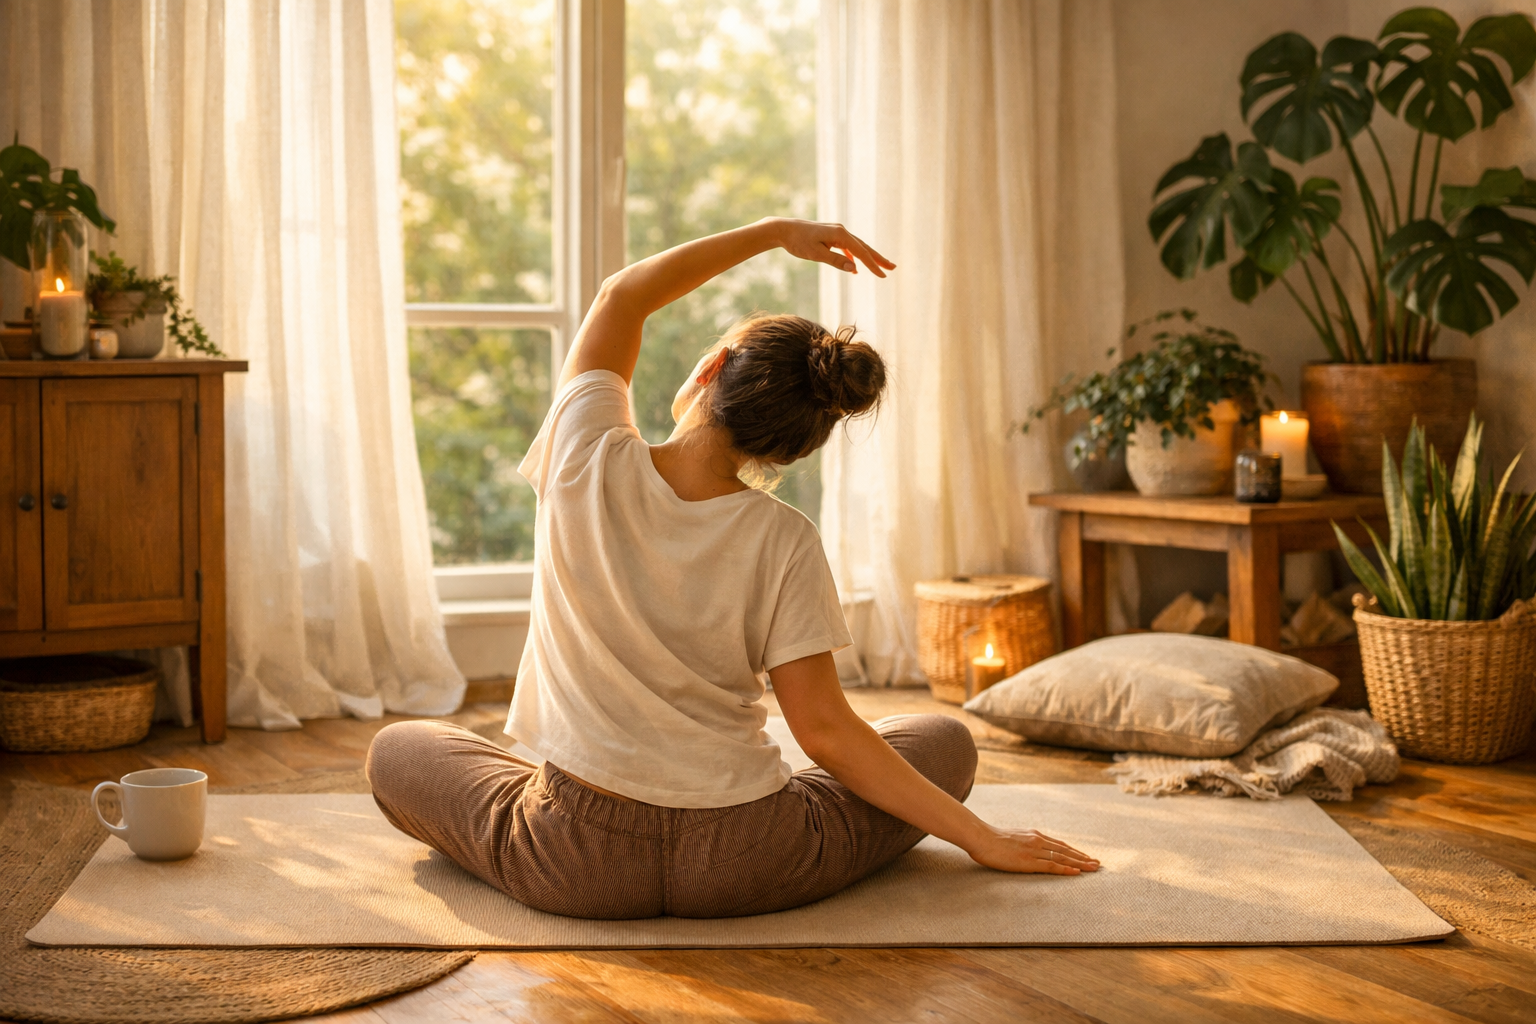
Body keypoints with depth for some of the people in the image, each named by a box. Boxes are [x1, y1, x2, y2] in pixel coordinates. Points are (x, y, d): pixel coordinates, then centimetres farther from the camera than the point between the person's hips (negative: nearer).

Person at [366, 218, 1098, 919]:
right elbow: (825, 730, -11)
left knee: (398, 750, 26)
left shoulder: (586, 463, -11)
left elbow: (621, 297, 7)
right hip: (743, 873, -1)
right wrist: (978, 837, -4)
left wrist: (777, 233, 11)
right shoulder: (782, 542, -13)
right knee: (945, 742, 23)